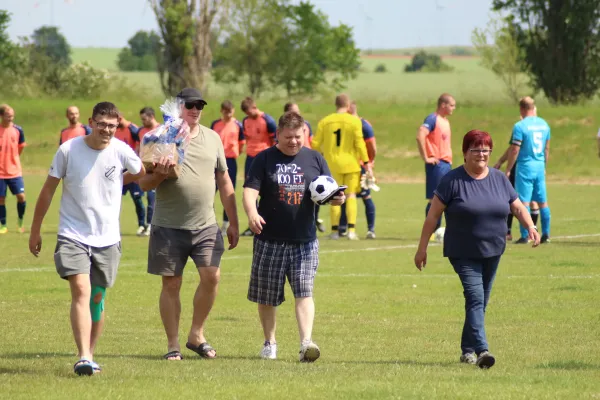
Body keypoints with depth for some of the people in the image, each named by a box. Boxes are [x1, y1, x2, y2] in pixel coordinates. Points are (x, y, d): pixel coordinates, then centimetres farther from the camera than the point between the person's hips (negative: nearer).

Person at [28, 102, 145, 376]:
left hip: (107, 239, 2)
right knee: (81, 290, -18)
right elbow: (48, 191, 3)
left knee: (98, 298, 8)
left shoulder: (121, 151, -5)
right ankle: (83, 357, -26)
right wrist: (35, 230, 8)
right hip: (73, 236, -2)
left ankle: (90, 355, 23)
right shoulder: (68, 150, -8)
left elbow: (141, 173, 19)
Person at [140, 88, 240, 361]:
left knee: (211, 277, -9)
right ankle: (173, 344, 10)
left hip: (206, 225, 3)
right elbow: (144, 184, 0)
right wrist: (159, 174, -22)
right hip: (169, 226, -3)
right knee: (171, 284, 1)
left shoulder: (212, 138, 11)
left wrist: (233, 223, 14)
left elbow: (224, 182, 16)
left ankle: (196, 335, 8)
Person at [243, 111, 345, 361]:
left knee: (304, 292, -11)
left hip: (304, 241, 0)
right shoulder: (264, 160, 2)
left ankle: (306, 343, -19)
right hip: (269, 241, 0)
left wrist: (336, 198, -16)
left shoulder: (314, 159, 8)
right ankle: (269, 343, 25)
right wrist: (252, 213, -28)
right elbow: (250, 190, -8)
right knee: (267, 296, 9)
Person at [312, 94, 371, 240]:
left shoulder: (324, 122, 1)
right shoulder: (354, 121, -6)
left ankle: (335, 231, 6)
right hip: (351, 164, -2)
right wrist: (366, 162, -3)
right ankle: (351, 230, -5)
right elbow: (359, 143, -10)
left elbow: (315, 144, 2)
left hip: (332, 164, 2)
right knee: (351, 196, 3)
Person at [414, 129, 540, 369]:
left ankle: (467, 350, 25)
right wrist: (422, 248, -6)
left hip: (492, 253, 5)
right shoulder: (453, 181, -8)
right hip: (463, 254, -5)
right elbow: (433, 215, -5)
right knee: (475, 298, -19)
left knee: (481, 303, 12)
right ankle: (481, 350, -29)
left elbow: (518, 207, 11)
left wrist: (530, 226, -9)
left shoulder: (499, 179, 6)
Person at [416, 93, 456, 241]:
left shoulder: (445, 121, 17)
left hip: (446, 163, 9)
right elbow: (420, 136, -25)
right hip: (437, 164, -9)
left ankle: (436, 230, 15)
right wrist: (426, 158, -21)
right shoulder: (432, 119, -11)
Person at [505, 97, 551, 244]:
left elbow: (514, 150, -13)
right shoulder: (544, 124, 7)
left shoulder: (520, 126, -13)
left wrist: (508, 169, -5)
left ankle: (524, 236, -4)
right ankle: (546, 234, 13)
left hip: (525, 165, -6)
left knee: (524, 201, -3)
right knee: (542, 201, 11)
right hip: (540, 166, 6)